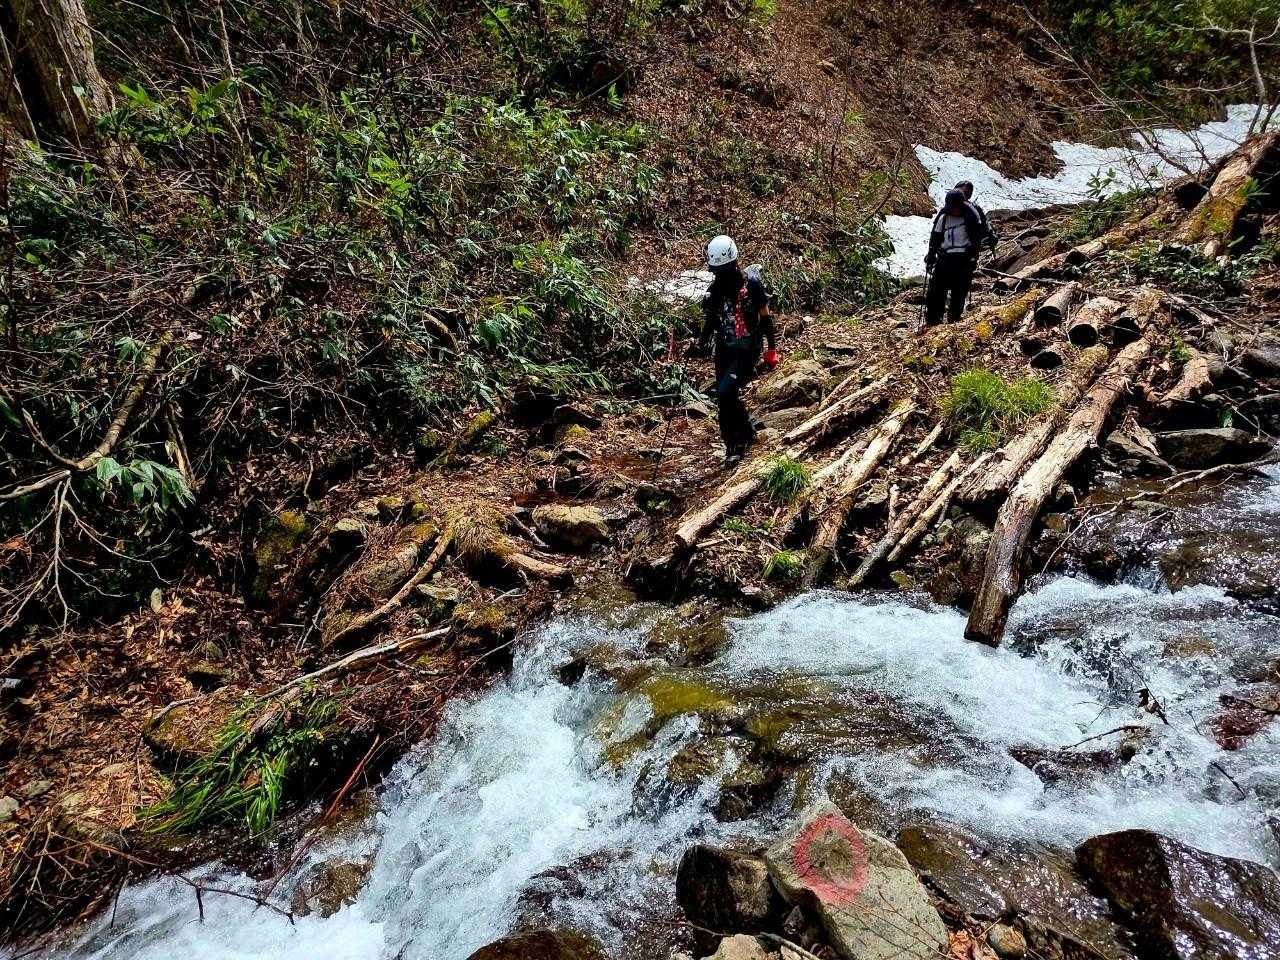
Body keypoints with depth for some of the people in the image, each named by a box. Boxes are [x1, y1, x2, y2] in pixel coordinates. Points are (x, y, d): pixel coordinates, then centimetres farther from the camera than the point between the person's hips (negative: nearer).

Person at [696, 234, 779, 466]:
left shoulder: (752, 283, -11)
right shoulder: (715, 288, 2)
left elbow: (765, 317, -5)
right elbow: (710, 320, 11)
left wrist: (772, 350, -4)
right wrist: (701, 342, -7)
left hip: (748, 349, -5)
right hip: (724, 348, 5)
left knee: (725, 392, -21)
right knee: (723, 397, 4)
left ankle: (746, 432, 2)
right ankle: (732, 447, 18)